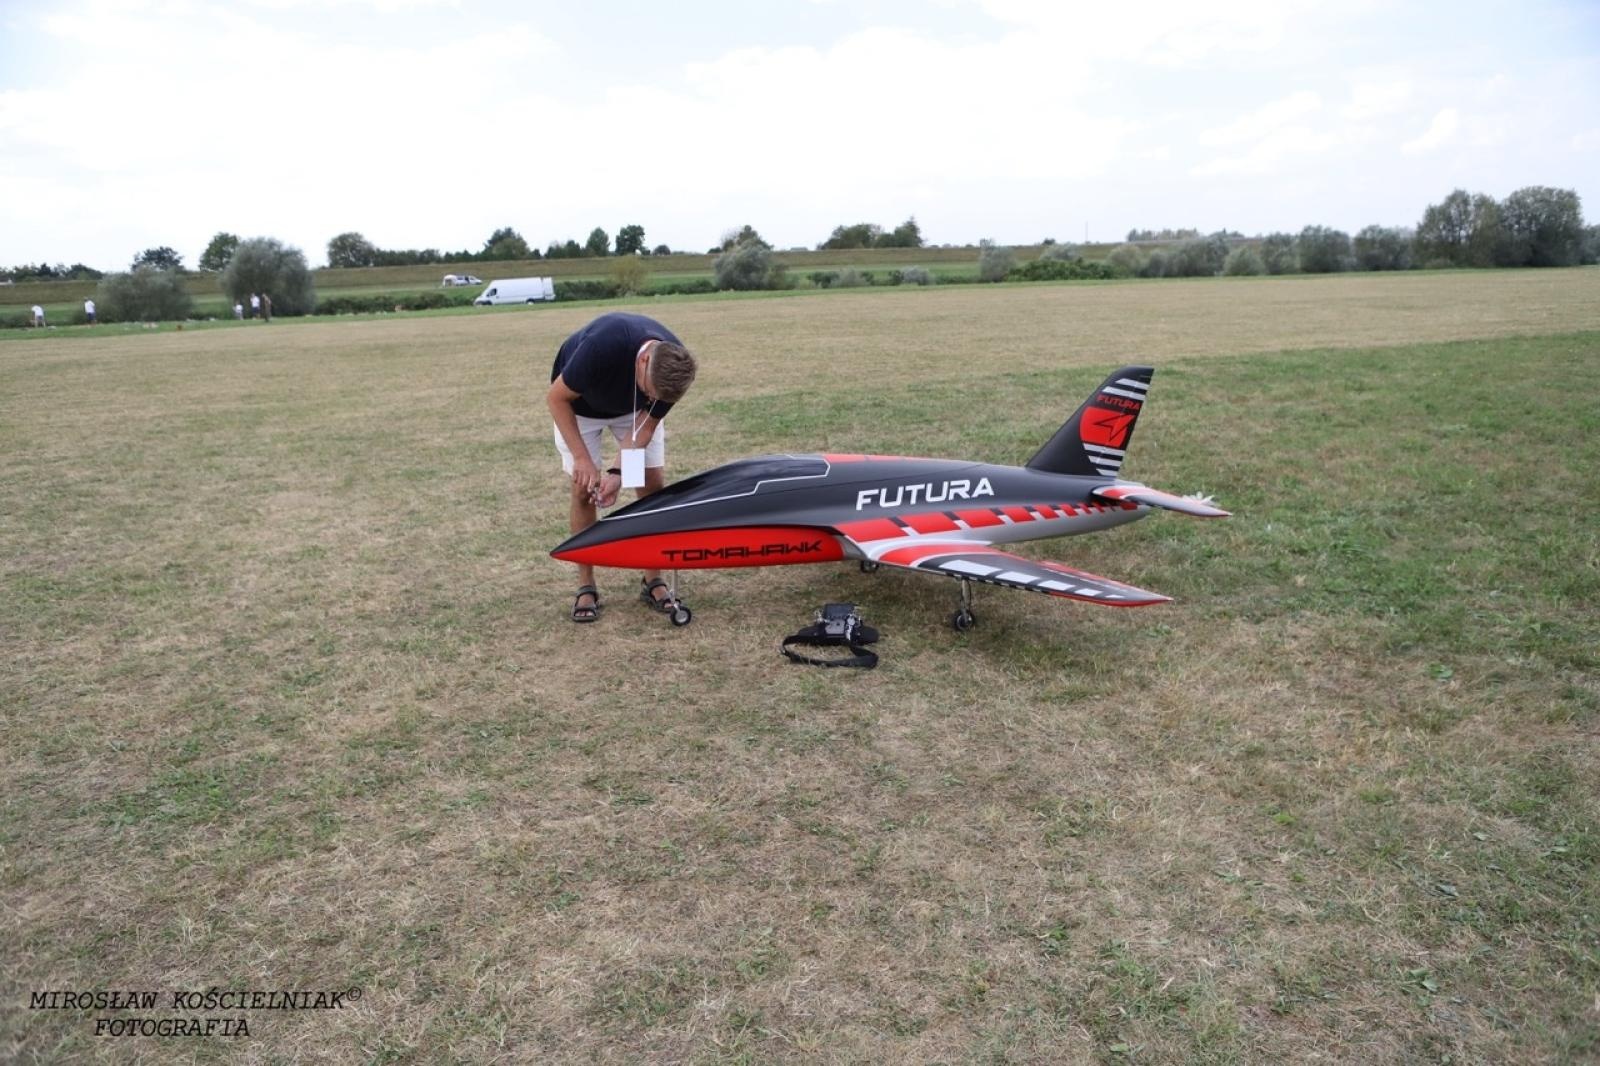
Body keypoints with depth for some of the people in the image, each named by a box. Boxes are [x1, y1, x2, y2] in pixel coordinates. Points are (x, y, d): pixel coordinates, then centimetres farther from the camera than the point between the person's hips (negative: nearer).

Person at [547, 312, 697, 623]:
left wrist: (617, 473, -31)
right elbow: (556, 398, -28)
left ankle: (653, 580, 4)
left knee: (653, 484, -6)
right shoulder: (603, 345, -43)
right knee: (583, 490, -8)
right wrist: (582, 458, -31)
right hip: (580, 401, -3)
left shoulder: (673, 369, -30)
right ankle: (586, 586, 4)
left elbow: (645, 427, -18)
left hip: (632, 407, 3)